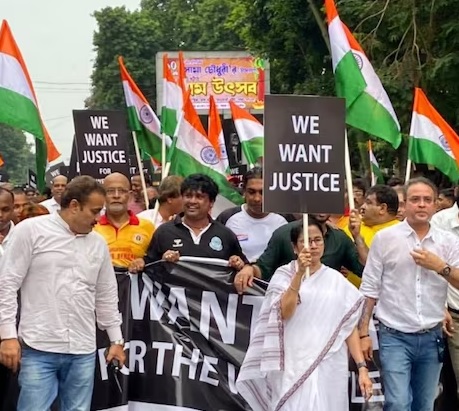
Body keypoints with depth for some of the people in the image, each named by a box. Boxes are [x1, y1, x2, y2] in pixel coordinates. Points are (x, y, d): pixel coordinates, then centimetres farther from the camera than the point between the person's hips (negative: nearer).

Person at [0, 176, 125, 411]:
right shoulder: (30, 230, -3)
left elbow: (107, 295, 19)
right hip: (38, 349, -5)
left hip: (83, 352, 5)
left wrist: (116, 340, 19)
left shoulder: (98, 243, 12)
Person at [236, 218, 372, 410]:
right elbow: (284, 313, -13)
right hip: (295, 367, -2)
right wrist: (300, 273, -20)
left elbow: (350, 327, 7)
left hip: (330, 369, 2)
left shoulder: (336, 279, 9)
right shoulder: (283, 274, 3)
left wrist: (362, 367, 0)